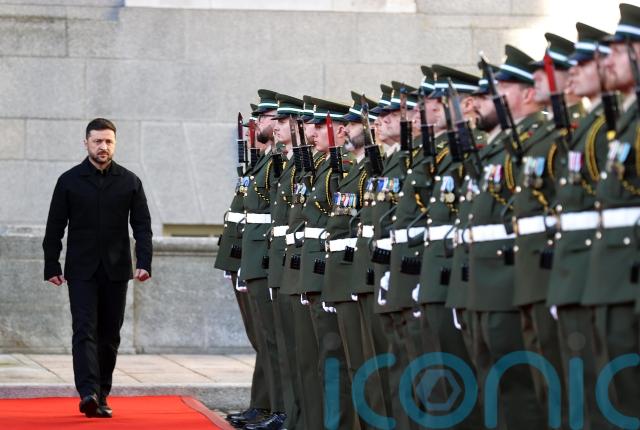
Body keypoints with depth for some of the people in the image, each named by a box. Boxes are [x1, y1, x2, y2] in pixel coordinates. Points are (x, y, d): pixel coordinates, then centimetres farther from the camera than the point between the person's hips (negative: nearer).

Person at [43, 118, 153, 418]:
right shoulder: (69, 181, 3)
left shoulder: (129, 182, 6)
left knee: (109, 335, 5)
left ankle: (101, 396, 13)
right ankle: (88, 393, -24)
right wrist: (51, 266, -2)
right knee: (85, 329, -13)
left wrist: (144, 262, -8)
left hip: (116, 270, 2)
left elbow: (142, 225, 4)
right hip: (81, 270, -2)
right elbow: (55, 228, 4)